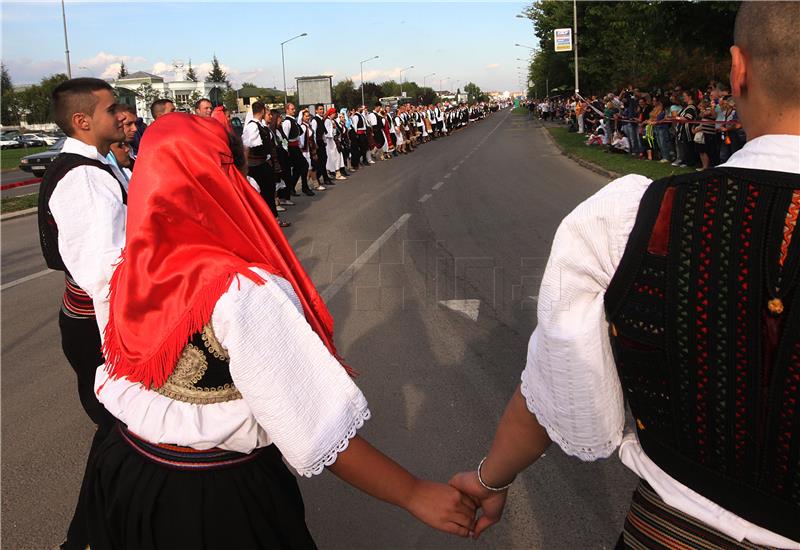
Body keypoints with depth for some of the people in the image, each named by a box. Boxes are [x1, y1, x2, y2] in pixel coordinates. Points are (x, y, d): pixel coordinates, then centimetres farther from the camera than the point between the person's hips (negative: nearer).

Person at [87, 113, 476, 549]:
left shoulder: (130, 273, -9)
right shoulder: (243, 294, -30)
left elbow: (118, 375, 6)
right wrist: (415, 494, -22)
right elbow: (316, 429, -29)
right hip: (217, 498, -6)